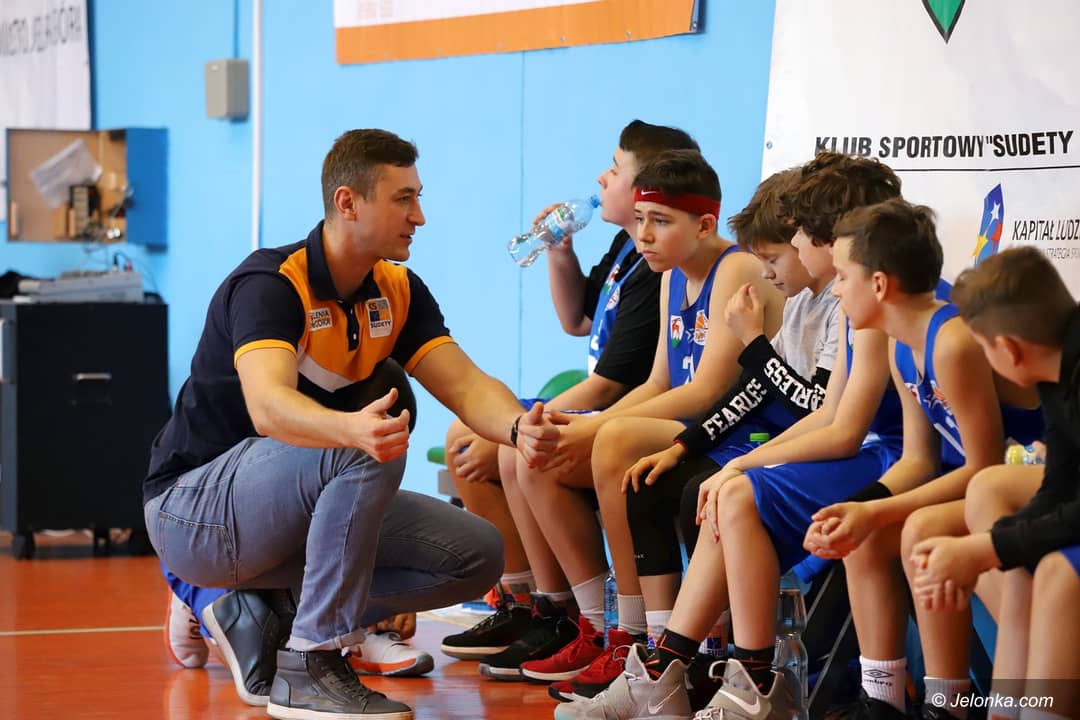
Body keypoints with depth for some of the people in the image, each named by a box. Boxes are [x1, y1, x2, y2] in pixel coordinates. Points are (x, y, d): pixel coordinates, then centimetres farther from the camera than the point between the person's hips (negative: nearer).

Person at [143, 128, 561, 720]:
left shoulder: (398, 292, 2)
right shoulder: (270, 284, -22)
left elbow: (465, 386, -9)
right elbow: (267, 405, -39)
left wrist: (520, 427, -33)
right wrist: (354, 429, -61)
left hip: (296, 510, 8)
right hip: (192, 510, -8)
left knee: (476, 554, -5)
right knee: (372, 451, -33)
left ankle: (263, 614, 3)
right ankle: (309, 667, -25)